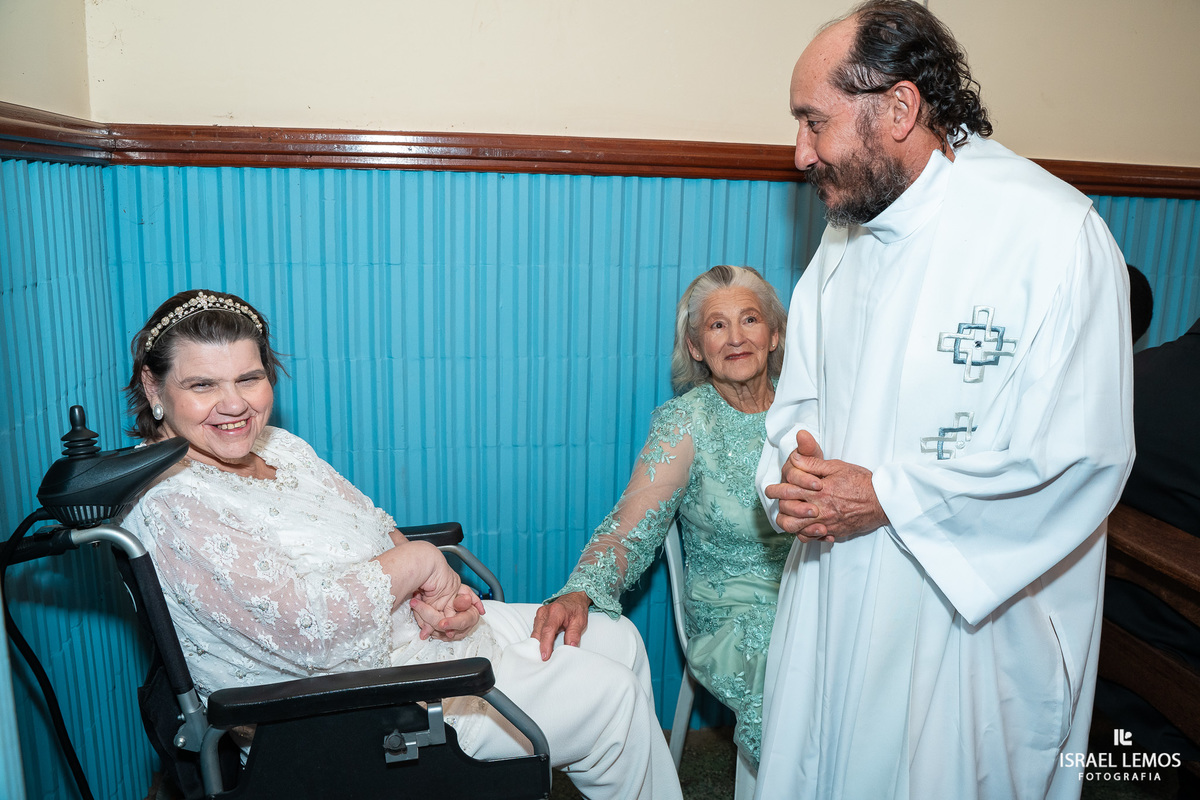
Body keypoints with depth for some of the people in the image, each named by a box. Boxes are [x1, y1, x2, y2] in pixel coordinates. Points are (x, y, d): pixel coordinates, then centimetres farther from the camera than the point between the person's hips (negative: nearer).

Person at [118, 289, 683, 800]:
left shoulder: (276, 444, 5)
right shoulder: (170, 506, -23)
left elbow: (379, 531, 11)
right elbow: (311, 629, -30)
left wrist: (437, 590, -9)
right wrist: (418, 563, -17)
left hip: (408, 628, 9)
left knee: (618, 639, 11)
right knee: (607, 695, -6)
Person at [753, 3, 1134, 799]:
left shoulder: (1053, 233, -18)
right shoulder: (848, 232, 6)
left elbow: (1081, 461, -21)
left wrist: (884, 496, -19)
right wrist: (797, 468, -11)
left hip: (969, 616, -6)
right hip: (831, 602, 7)